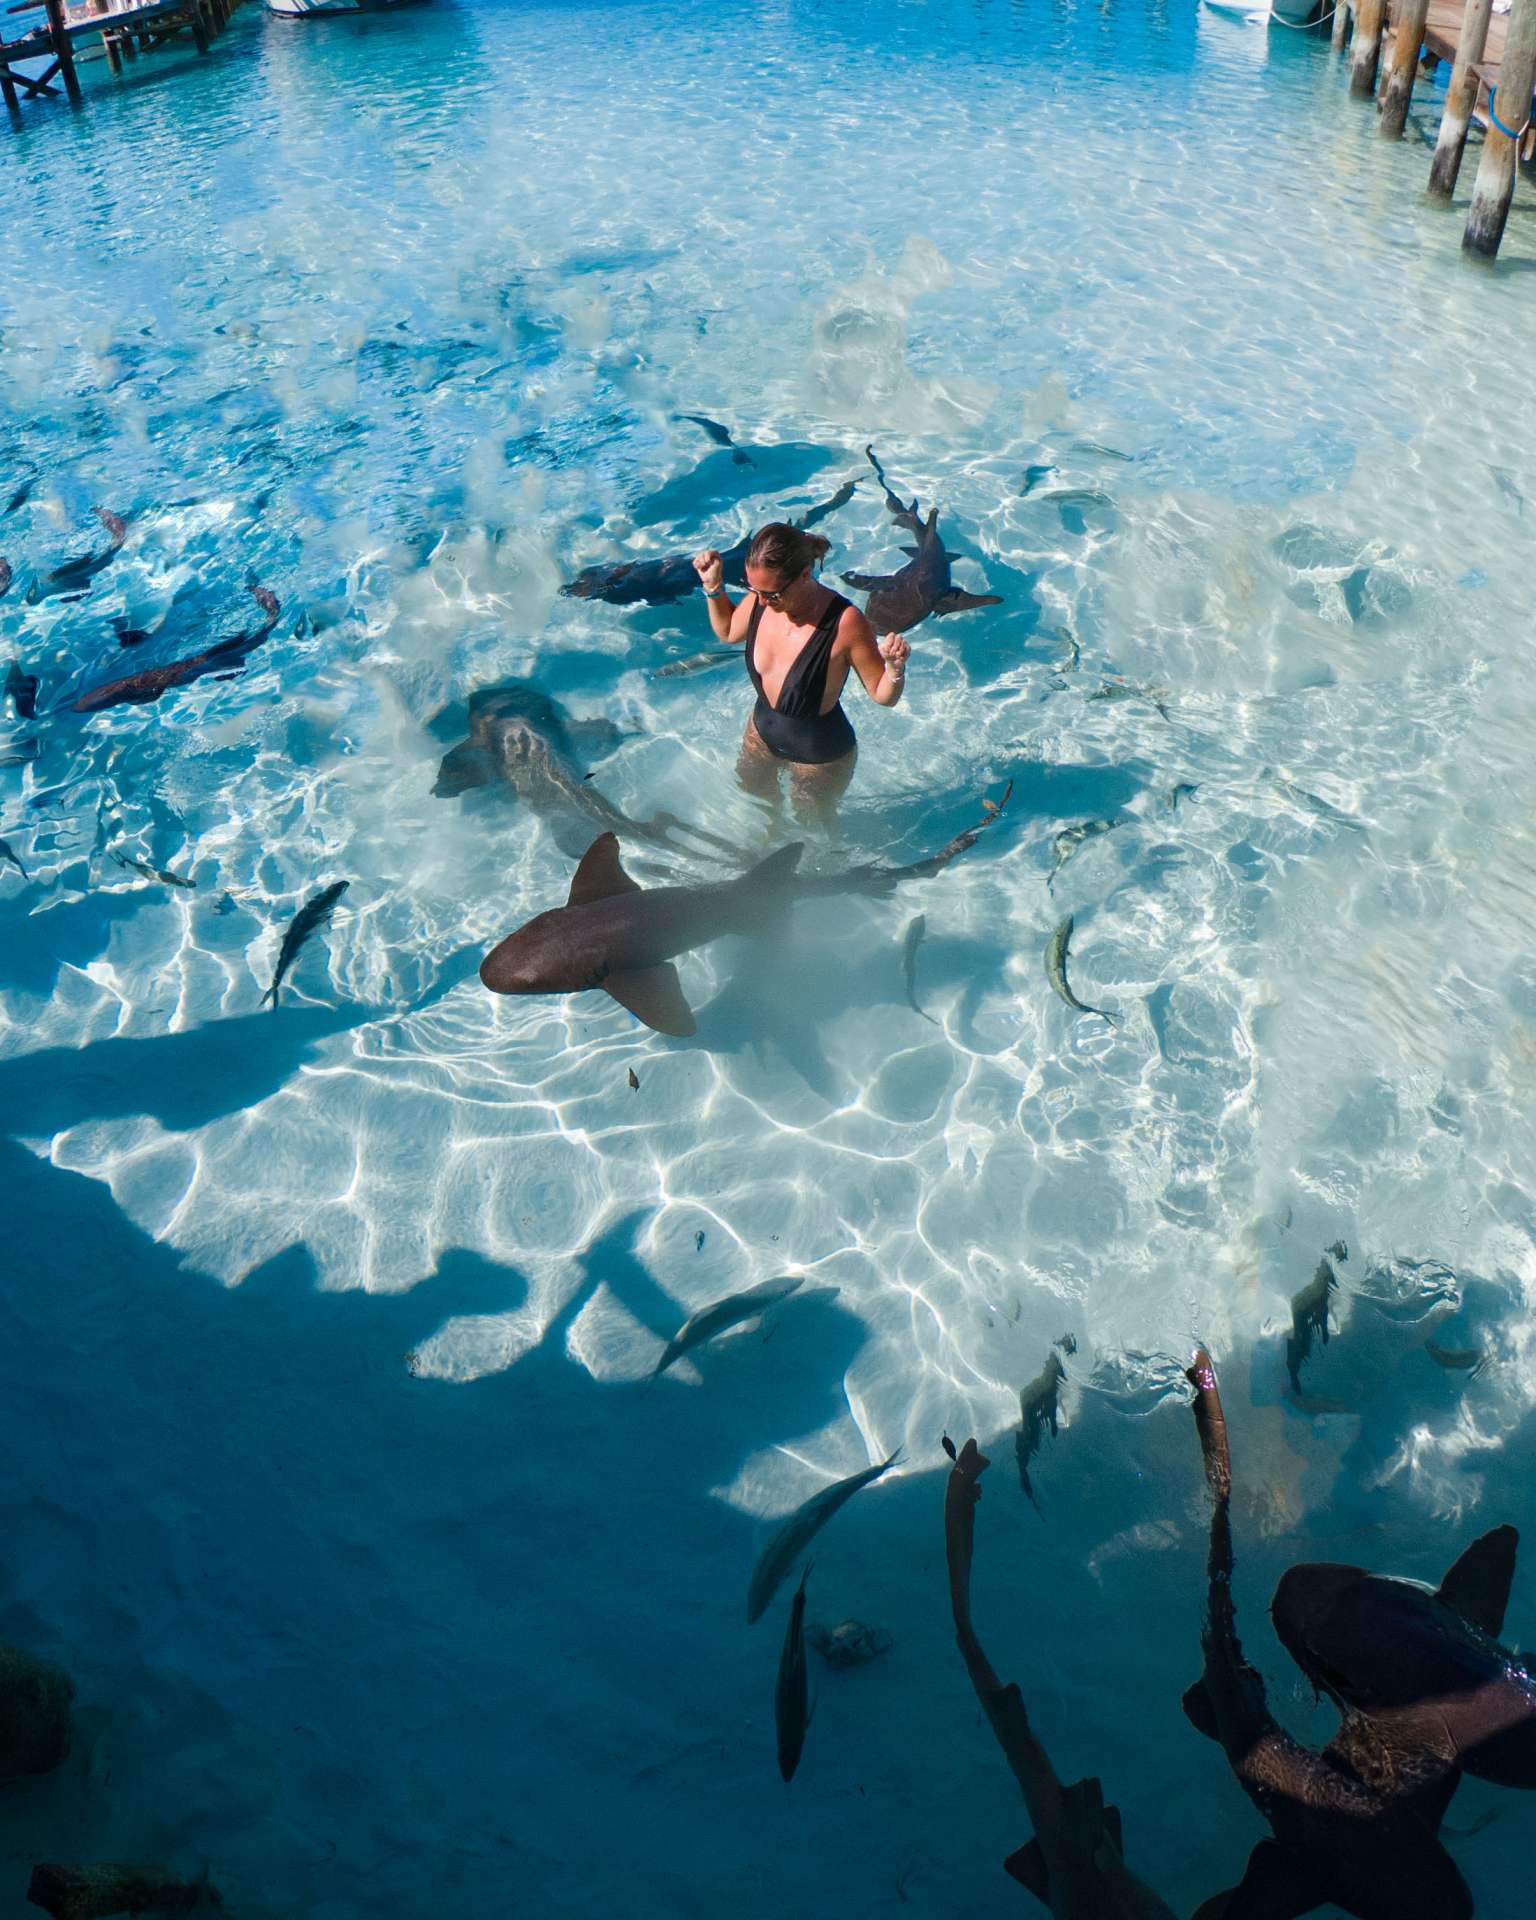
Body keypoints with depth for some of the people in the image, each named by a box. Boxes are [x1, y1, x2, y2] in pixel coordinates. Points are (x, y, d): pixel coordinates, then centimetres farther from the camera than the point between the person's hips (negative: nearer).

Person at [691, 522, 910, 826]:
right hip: (762, 730, 5)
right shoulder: (761, 598, -21)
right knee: (751, 789, 32)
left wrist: (895, 668, -46)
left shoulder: (844, 623, -37)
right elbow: (728, 632, 4)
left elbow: (882, 696, -24)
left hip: (819, 754, -5)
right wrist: (713, 587, -12)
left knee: (812, 823, 23)